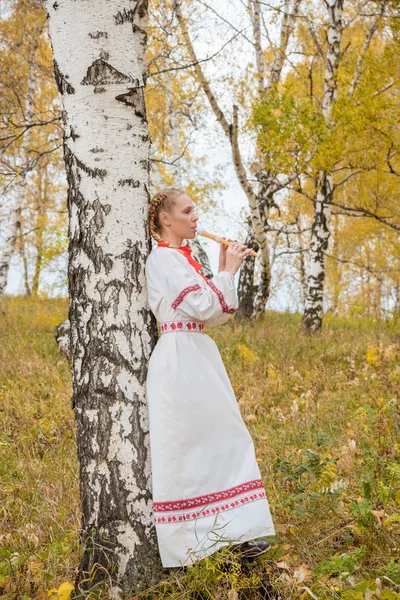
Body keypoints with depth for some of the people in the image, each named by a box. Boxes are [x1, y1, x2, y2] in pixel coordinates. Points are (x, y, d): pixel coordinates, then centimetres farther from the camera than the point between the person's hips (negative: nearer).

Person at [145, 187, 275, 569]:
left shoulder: (180, 259, 19)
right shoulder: (164, 258, -10)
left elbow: (214, 314, 19)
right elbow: (204, 308, -18)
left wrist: (225, 271, 10)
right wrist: (227, 272, -7)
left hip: (196, 358, 10)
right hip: (181, 360, -10)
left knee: (217, 438, 10)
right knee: (183, 442, -5)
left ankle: (230, 533, 16)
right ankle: (187, 543, 4)